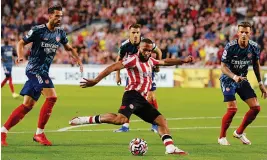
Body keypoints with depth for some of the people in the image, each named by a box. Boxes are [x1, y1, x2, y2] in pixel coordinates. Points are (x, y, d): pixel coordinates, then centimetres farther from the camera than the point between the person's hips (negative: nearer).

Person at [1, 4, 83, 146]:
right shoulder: (38, 30, -10)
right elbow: (21, 43, -6)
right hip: (34, 69, -7)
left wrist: (78, 60, 12)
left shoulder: (60, 33, 9)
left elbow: (68, 48, 24)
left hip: (43, 71, 7)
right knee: (52, 97, -19)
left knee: (27, 105, 5)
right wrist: (20, 56, -23)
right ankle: (39, 133, -11)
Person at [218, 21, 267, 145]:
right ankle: (222, 137, 2)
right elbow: (223, 67, -17)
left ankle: (239, 132, 17)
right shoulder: (230, 47, -20)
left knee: (256, 107, -4)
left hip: (242, 79, 5)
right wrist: (234, 77, -34)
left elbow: (256, 64, 9)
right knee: (232, 109, -19)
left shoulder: (254, 47, -7)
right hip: (228, 79, -5)